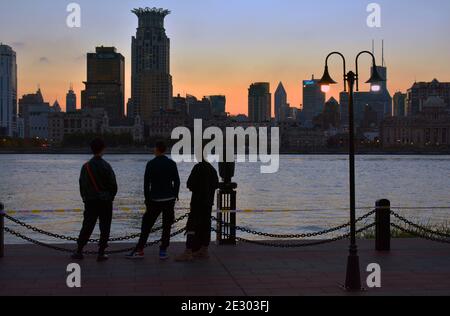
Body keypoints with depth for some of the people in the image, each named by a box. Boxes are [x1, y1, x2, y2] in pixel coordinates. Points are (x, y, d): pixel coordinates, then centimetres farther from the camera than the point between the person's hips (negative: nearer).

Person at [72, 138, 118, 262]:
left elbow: (82, 184, 3)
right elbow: (113, 185, -9)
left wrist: (85, 198, 15)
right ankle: (101, 253, 4)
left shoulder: (86, 166, -2)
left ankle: (79, 251, 11)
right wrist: (111, 197, 8)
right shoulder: (106, 166, -11)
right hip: (105, 202, -3)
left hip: (90, 202, 3)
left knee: (87, 226, 11)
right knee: (105, 227, 5)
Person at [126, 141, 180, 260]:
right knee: (167, 225, 6)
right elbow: (177, 181, 3)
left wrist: (147, 199, 4)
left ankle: (139, 250, 3)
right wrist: (175, 196, 13)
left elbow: (146, 183, -5)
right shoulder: (172, 164, 2)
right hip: (169, 199, 2)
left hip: (155, 200, -2)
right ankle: (163, 251, 4)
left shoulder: (151, 164, -5)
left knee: (147, 225, 5)